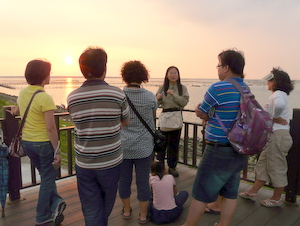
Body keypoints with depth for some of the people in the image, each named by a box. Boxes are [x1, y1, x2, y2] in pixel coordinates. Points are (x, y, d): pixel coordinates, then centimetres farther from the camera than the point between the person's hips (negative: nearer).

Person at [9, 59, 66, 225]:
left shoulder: (22, 93, 2)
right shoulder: (45, 98, -20)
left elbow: (17, 111, 23)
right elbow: (51, 128, -22)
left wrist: (15, 112, 46)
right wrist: (57, 151, -15)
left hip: (26, 142, 7)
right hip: (43, 143, -7)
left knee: (46, 175, 24)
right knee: (47, 179, 11)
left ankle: (55, 202, 19)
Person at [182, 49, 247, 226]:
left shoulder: (218, 88, -17)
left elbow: (201, 114, -6)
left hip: (219, 151, -7)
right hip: (239, 151, 8)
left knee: (201, 194, 7)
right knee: (231, 193, 16)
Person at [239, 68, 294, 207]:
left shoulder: (278, 94, -15)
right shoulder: (278, 95, 17)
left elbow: (279, 105, -40)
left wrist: (275, 117, -25)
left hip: (278, 136, -10)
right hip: (272, 135, 10)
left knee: (276, 167, 4)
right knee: (262, 165, 15)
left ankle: (276, 199, 20)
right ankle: (252, 192, 26)